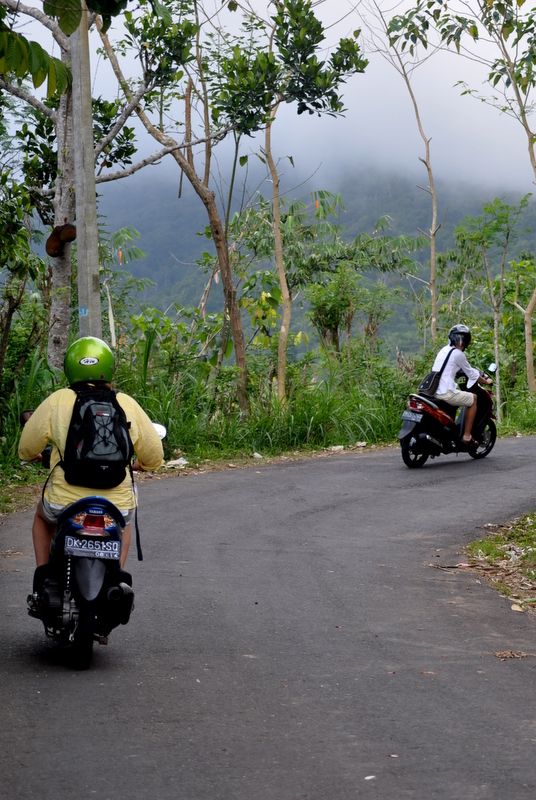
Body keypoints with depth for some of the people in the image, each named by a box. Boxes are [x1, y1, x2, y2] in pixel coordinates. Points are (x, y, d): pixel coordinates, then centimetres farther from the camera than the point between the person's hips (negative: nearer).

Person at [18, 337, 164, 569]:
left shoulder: (57, 401, -3)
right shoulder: (127, 404, -1)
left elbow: (27, 449, 6)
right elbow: (154, 457, 6)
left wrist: (36, 457, 30)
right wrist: (134, 464, 28)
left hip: (65, 503, -1)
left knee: (42, 516, 36)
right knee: (123, 524, 38)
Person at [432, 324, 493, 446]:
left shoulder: (444, 350, 19)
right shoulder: (458, 354, -8)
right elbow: (471, 374, 2)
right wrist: (486, 381, 18)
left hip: (433, 392, 9)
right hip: (446, 393, -9)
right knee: (473, 399, 7)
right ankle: (467, 436, 4)